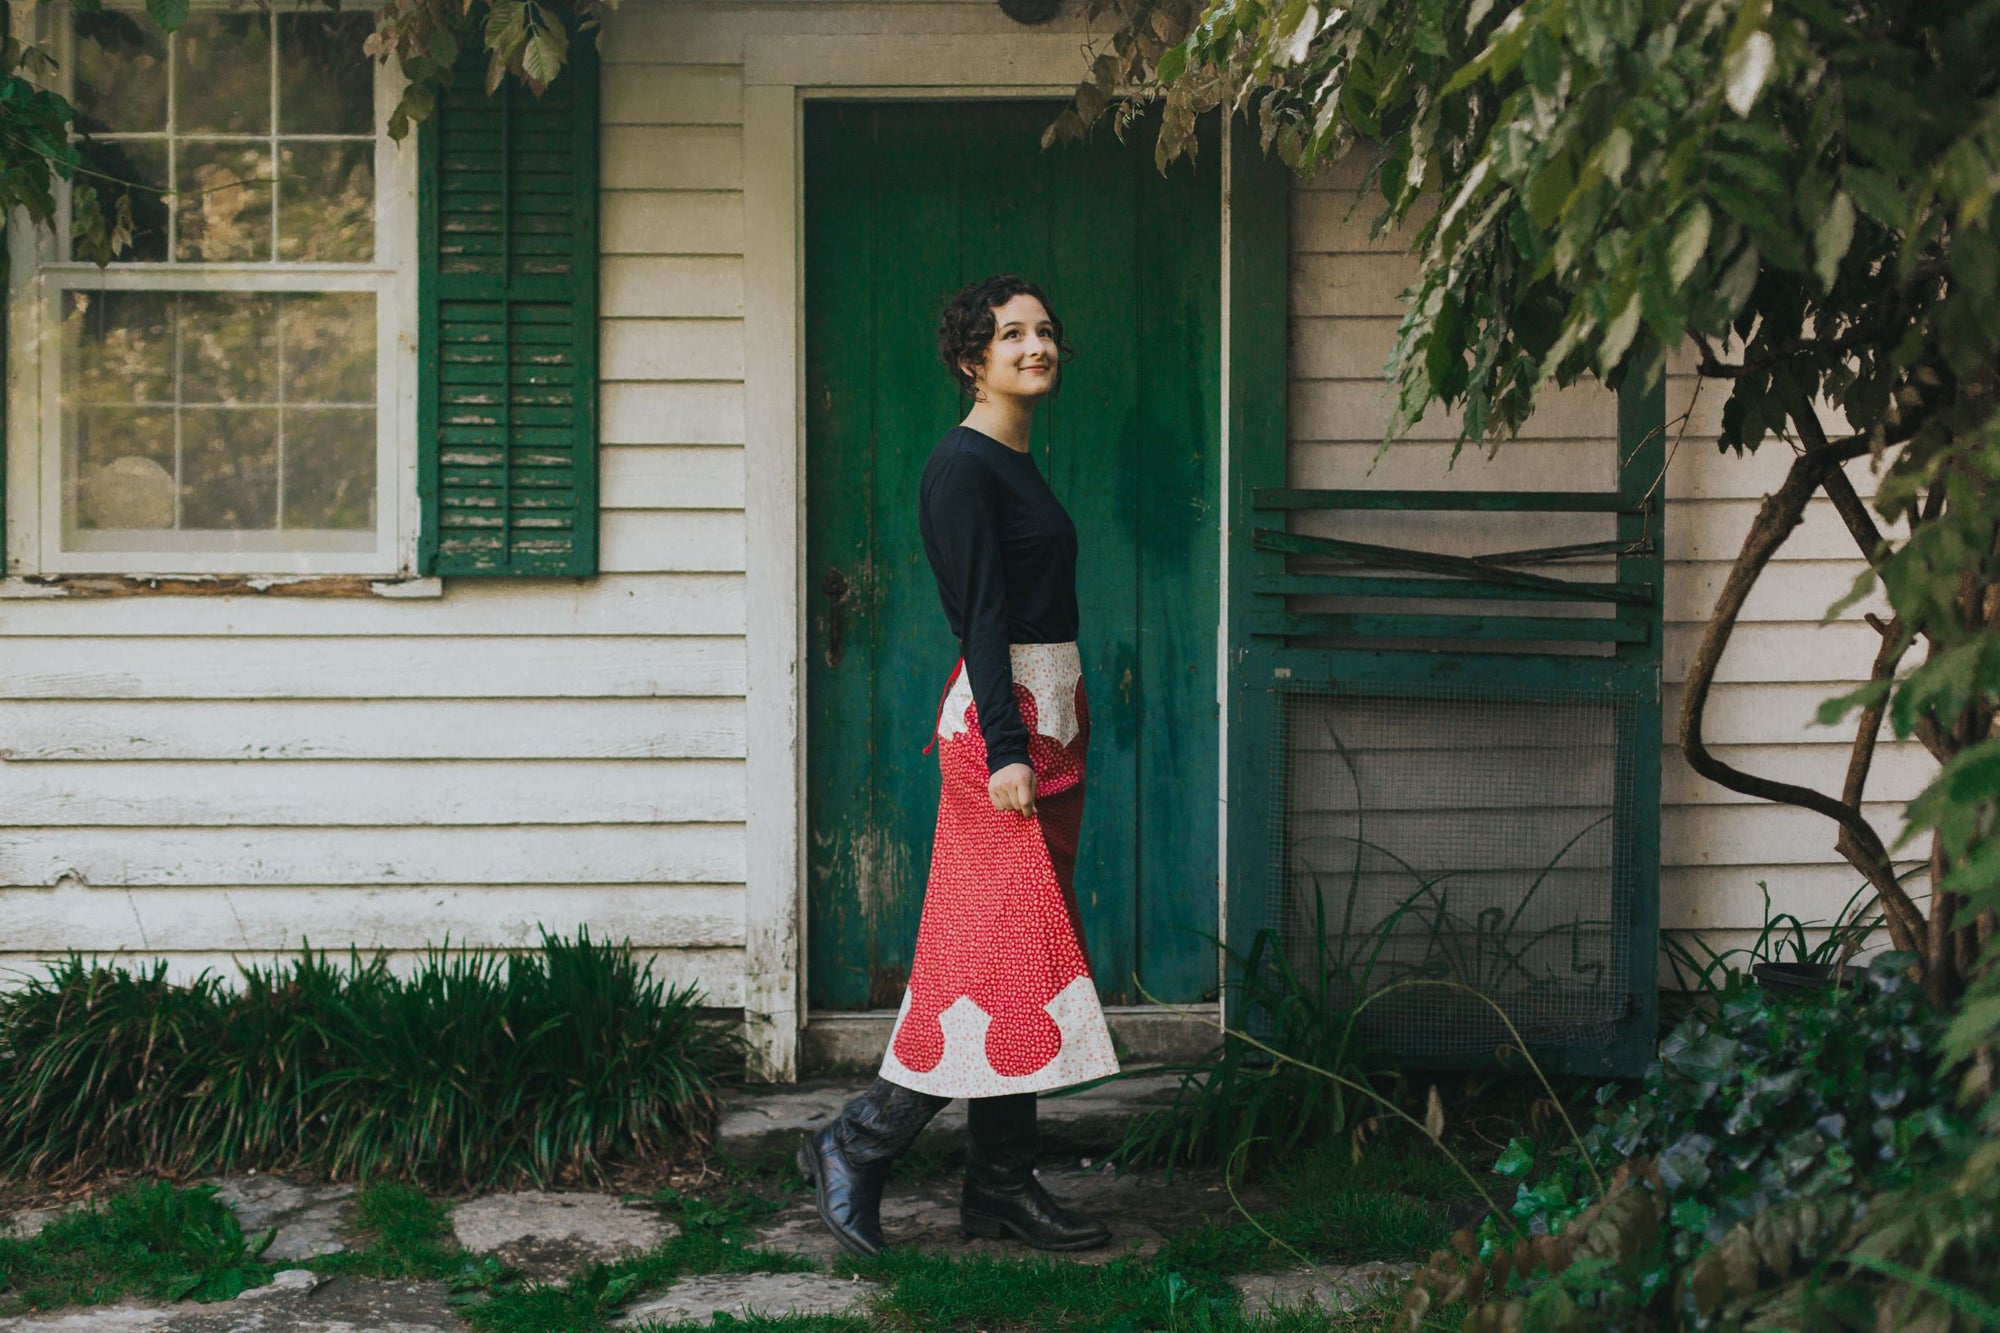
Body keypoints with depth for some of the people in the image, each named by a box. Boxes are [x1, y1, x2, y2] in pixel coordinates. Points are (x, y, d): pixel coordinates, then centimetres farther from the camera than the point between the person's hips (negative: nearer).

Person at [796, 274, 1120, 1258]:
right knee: (1008, 954, -10)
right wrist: (1004, 750, -22)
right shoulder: (964, 465, -11)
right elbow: (981, 615, -17)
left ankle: (1000, 1186, 14)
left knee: (1012, 953, 9)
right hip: (1003, 717, -10)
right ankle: (855, 1148, -1)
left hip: (1046, 717, 10)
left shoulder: (1015, 464, 17)